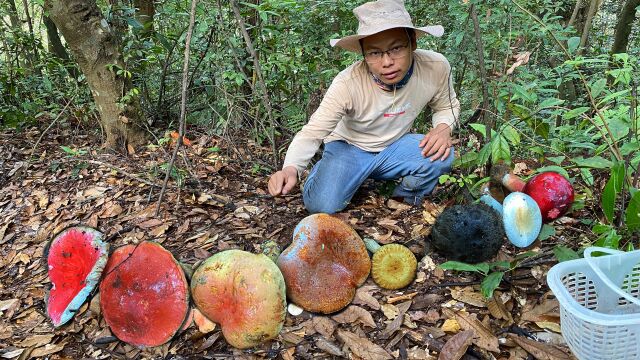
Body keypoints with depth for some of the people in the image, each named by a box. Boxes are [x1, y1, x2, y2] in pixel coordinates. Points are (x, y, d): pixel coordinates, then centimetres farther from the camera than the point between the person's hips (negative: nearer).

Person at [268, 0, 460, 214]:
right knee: (322, 205, -23)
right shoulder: (348, 83, -30)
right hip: (348, 148, -2)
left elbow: (447, 106, 1)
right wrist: (291, 168, -48)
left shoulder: (436, 67, -20)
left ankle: (407, 196, 6)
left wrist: (443, 128, -23)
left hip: (393, 148, 2)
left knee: (442, 154, -26)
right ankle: (323, 169, 13)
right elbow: (313, 132, -28)